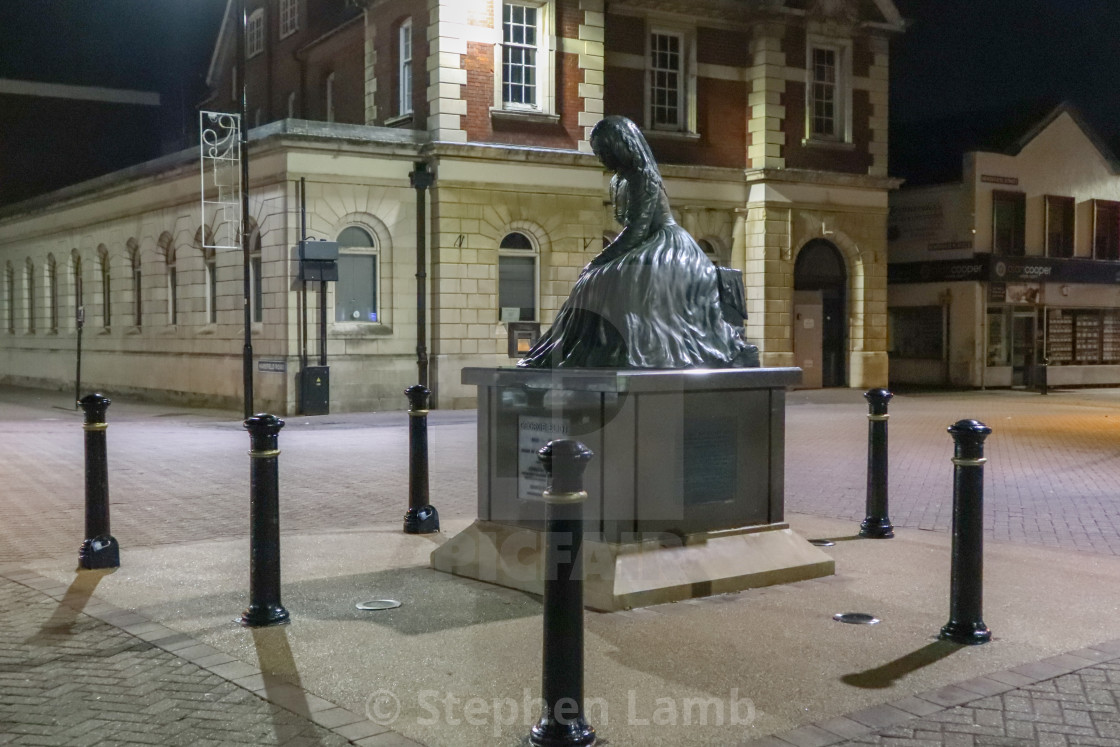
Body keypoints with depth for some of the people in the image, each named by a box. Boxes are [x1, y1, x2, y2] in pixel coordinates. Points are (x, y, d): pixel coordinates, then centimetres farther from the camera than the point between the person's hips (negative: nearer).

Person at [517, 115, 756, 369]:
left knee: (608, 281, -29)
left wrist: (599, 261, -20)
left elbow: (637, 228, -21)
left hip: (665, 247, -10)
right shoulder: (618, 182, 12)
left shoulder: (645, 177, -16)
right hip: (644, 249, 10)